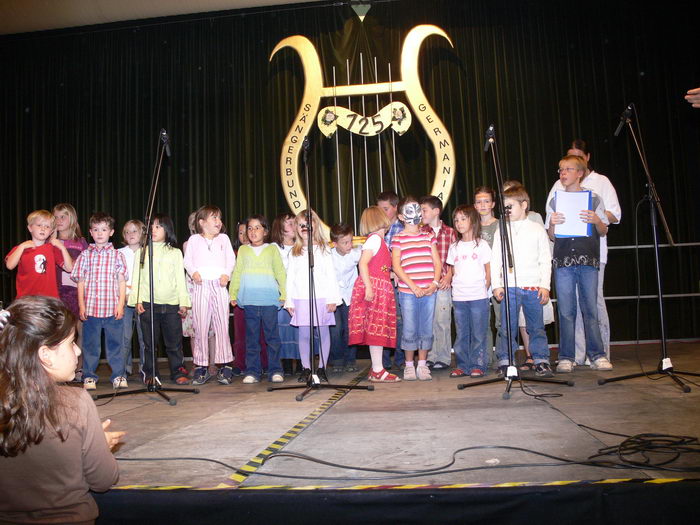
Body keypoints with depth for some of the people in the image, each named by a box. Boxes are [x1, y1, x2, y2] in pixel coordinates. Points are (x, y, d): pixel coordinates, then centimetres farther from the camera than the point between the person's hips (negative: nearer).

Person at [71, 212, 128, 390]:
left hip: (112, 308, -1)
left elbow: (122, 281, 3)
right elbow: (80, 281, 7)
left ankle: (118, 375, 15)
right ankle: (89, 376, 19)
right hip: (90, 308, 1)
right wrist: (81, 305, 1)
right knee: (90, 344, 8)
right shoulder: (85, 255, 7)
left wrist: (120, 304, -5)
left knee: (115, 343, 5)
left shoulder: (117, 255, 5)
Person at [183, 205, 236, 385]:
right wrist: (194, 272, -12)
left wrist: (226, 274, -9)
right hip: (201, 285, -1)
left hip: (219, 285, 1)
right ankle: (201, 367, 8)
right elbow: (187, 260, 7)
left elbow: (231, 259, 8)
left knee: (222, 325, -2)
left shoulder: (223, 238, 16)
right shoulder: (194, 240, 13)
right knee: (200, 326, 0)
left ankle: (224, 365, 4)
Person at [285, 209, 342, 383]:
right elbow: (290, 277, 12)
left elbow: (331, 274, 3)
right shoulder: (294, 252, 13)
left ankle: (322, 368, 10)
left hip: (321, 297, -1)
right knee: (304, 334, 0)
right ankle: (306, 369, 8)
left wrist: (333, 298, -4)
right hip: (301, 299, 1)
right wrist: (289, 301, 5)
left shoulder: (323, 248, 8)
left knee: (323, 332, 1)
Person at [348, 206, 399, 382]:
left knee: (379, 328, 9)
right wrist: (368, 287, -23)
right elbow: (363, 263, -17)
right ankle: (377, 371, -5)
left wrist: (393, 275, 16)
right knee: (376, 328, -8)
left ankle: (376, 368, 14)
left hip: (381, 289, 9)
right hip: (374, 287, -9)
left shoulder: (380, 240, 20)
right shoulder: (375, 238, -8)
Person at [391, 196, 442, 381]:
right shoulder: (398, 238, 2)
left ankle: (422, 365, 18)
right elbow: (396, 265, -5)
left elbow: (437, 262, 11)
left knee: (426, 329, 6)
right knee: (409, 330, 1)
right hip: (407, 291, -3)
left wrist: (434, 283, -5)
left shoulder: (429, 236, 14)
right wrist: (413, 286, -13)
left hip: (429, 291, 3)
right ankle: (409, 366, 14)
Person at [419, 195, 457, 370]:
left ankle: (443, 358, 11)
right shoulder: (420, 233, 5)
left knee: (442, 320, 0)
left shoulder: (450, 232, 6)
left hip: (443, 283, -1)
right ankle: (430, 357, 15)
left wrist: (448, 276, -6)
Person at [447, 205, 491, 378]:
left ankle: (478, 365, 9)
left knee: (478, 333, 0)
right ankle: (462, 365, 14)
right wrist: (455, 287, 2)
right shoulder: (454, 247, 12)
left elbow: (489, 271, 2)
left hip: (478, 297, -3)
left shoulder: (481, 245, 2)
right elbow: (453, 271, 14)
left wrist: (484, 290, -1)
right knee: (461, 334, 7)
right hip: (458, 297, 3)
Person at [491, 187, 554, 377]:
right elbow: (495, 260, 7)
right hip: (509, 287, 0)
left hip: (533, 287, 0)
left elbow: (545, 260, 6)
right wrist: (496, 285, -1)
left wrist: (545, 285, -1)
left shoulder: (537, 230, 7)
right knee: (507, 327, -1)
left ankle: (541, 361, 15)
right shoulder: (501, 231, 8)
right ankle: (504, 363, 6)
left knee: (536, 326, 6)